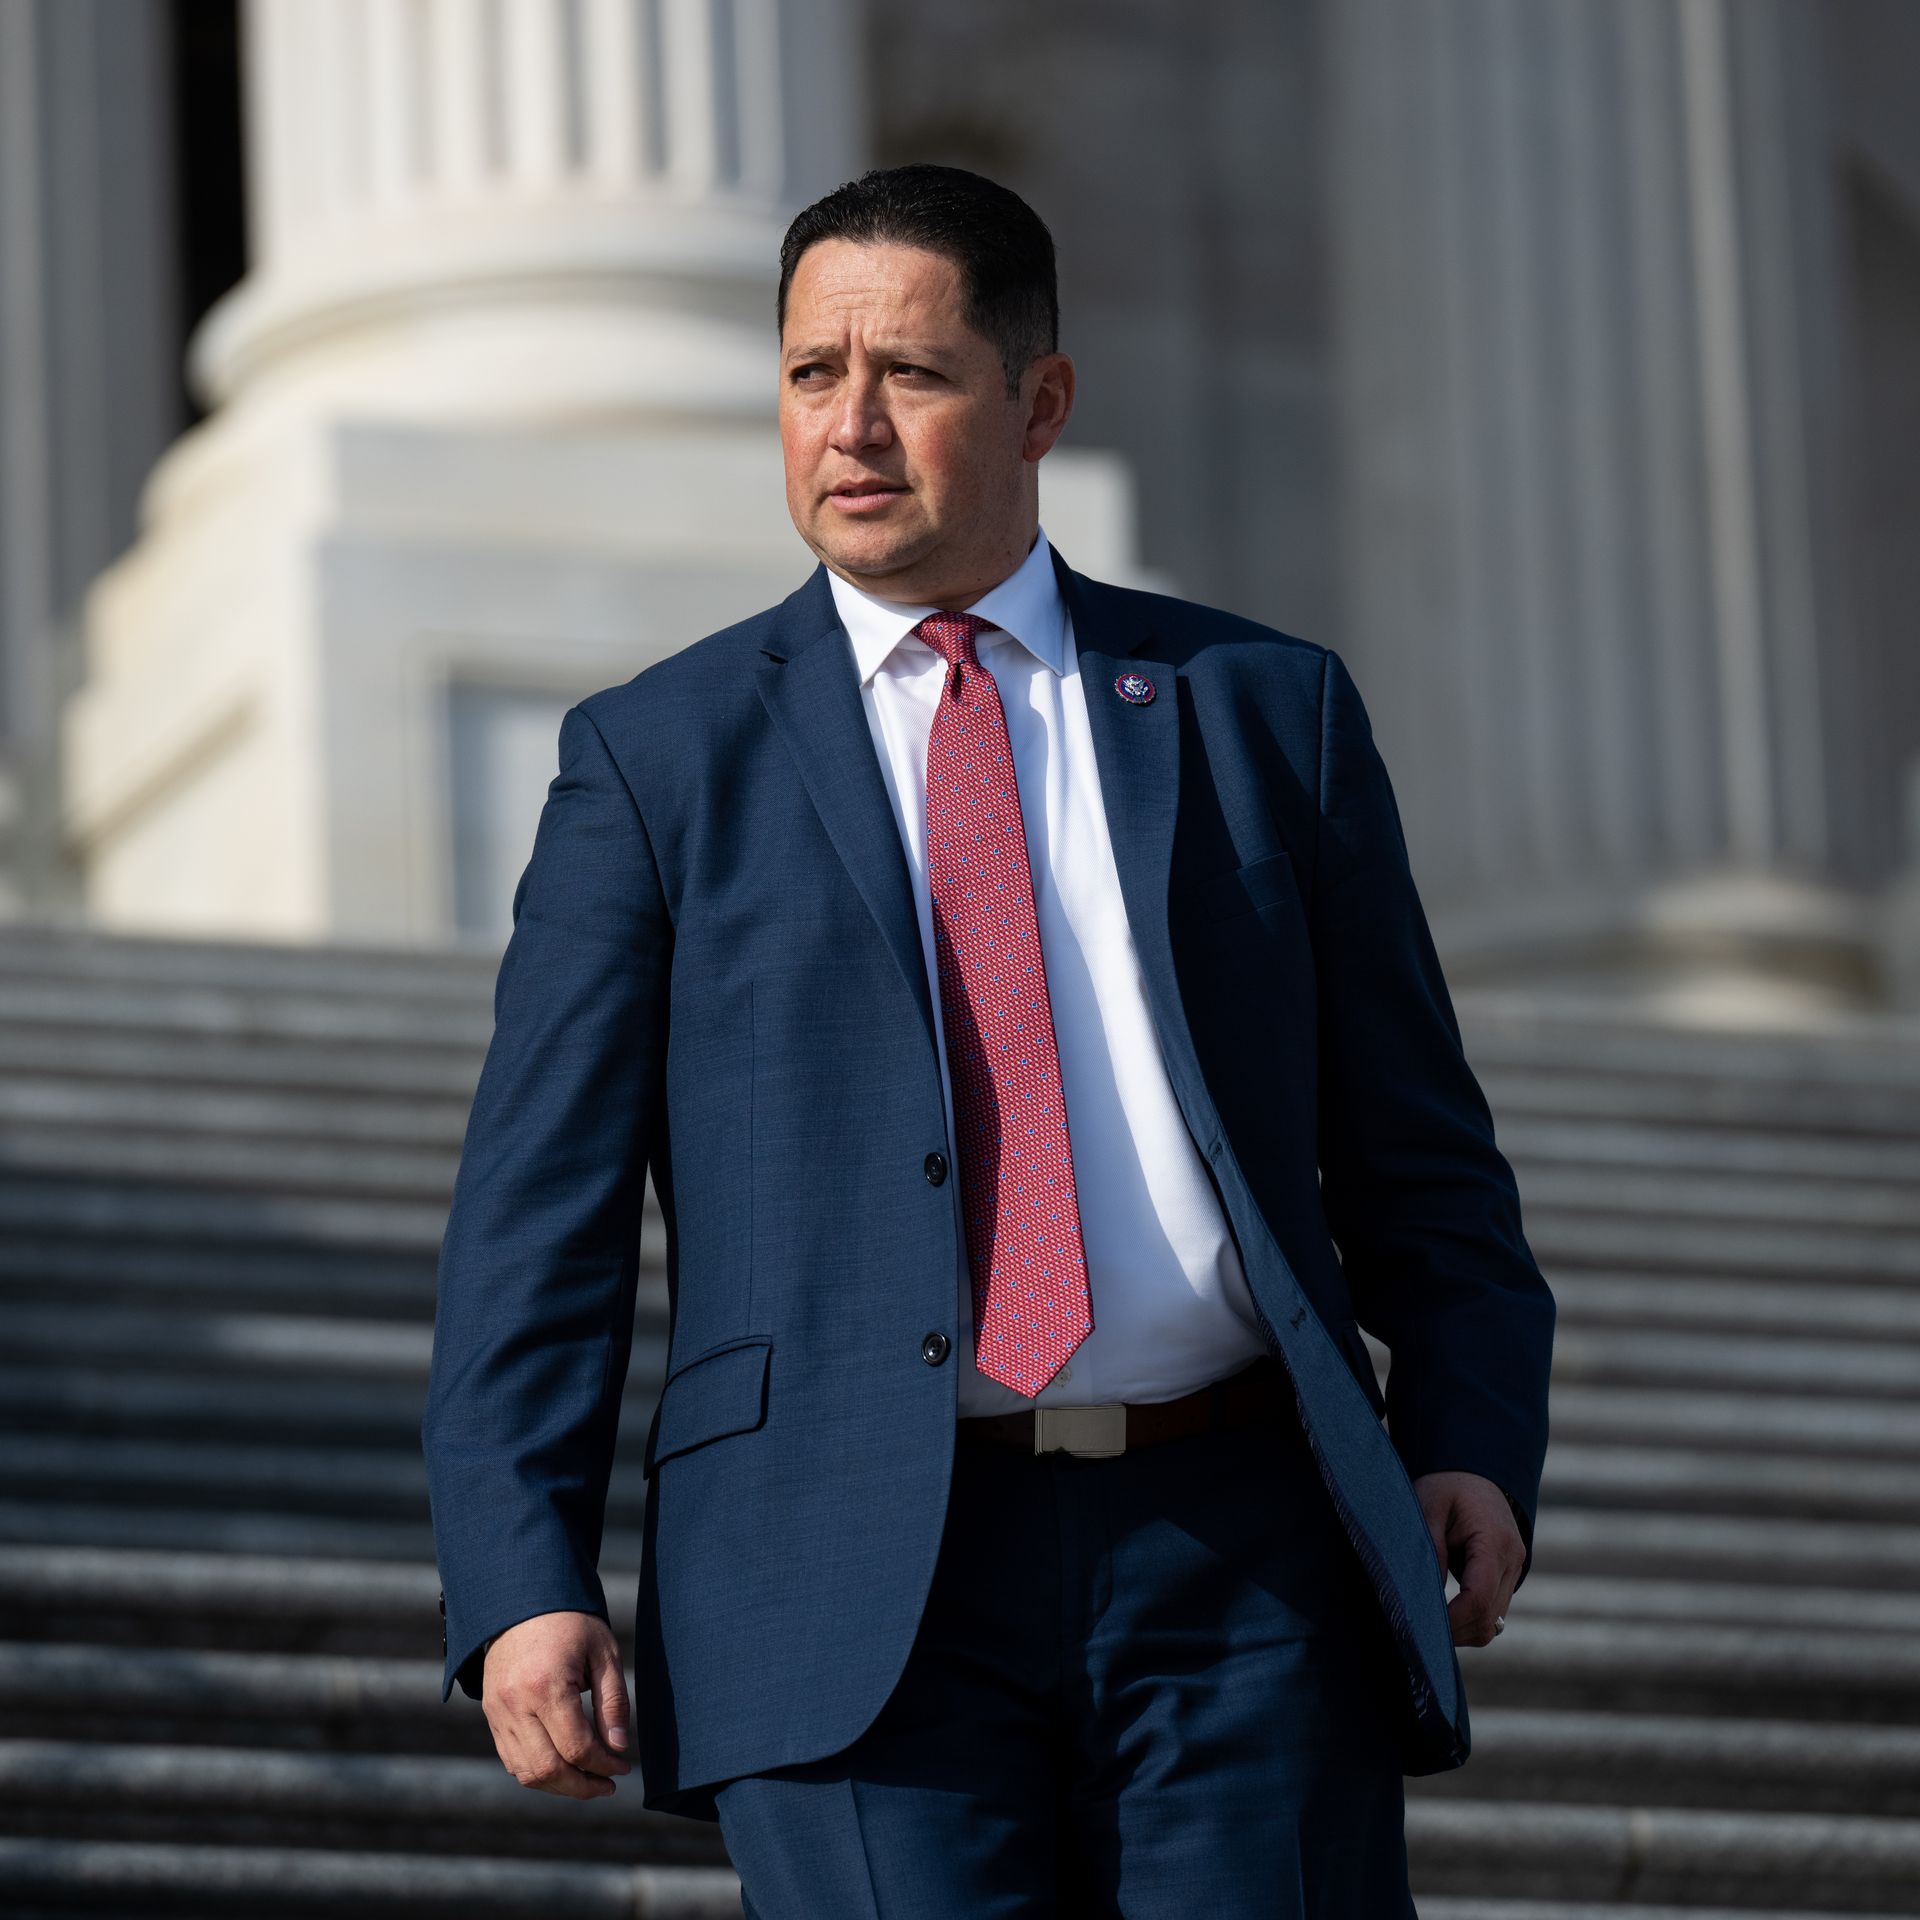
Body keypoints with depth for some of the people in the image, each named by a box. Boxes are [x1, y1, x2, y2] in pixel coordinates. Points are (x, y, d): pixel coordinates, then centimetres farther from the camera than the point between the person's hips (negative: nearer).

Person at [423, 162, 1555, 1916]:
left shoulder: (1265, 711, 15)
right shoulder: (657, 760, 11)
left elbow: (1419, 1155, 16)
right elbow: (539, 1212, 6)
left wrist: (1475, 1444, -1)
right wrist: (523, 1583, -7)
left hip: (1242, 1570, 2)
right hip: (864, 1590, -1)